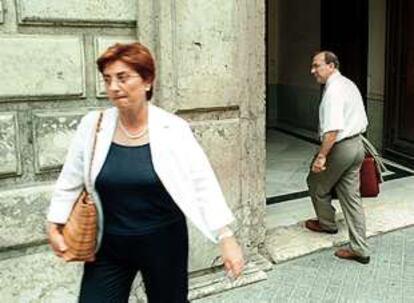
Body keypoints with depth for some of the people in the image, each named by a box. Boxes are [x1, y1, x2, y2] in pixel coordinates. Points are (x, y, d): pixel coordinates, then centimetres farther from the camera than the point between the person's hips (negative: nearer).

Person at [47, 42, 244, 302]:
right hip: (108, 246, 2)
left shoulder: (173, 129, -13)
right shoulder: (93, 127, -6)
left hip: (164, 243, -2)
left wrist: (226, 238, -16)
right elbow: (70, 182, 6)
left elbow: (203, 183, -13)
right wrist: (54, 226, 7)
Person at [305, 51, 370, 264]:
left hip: (340, 147, -9)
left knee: (316, 184, 16)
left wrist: (321, 156, -25)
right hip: (357, 144, 9)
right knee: (351, 195, 10)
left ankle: (327, 223, 37)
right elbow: (362, 121, 17)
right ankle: (360, 249, 13)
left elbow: (332, 129, -28)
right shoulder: (349, 84, 12)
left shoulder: (333, 89, -19)